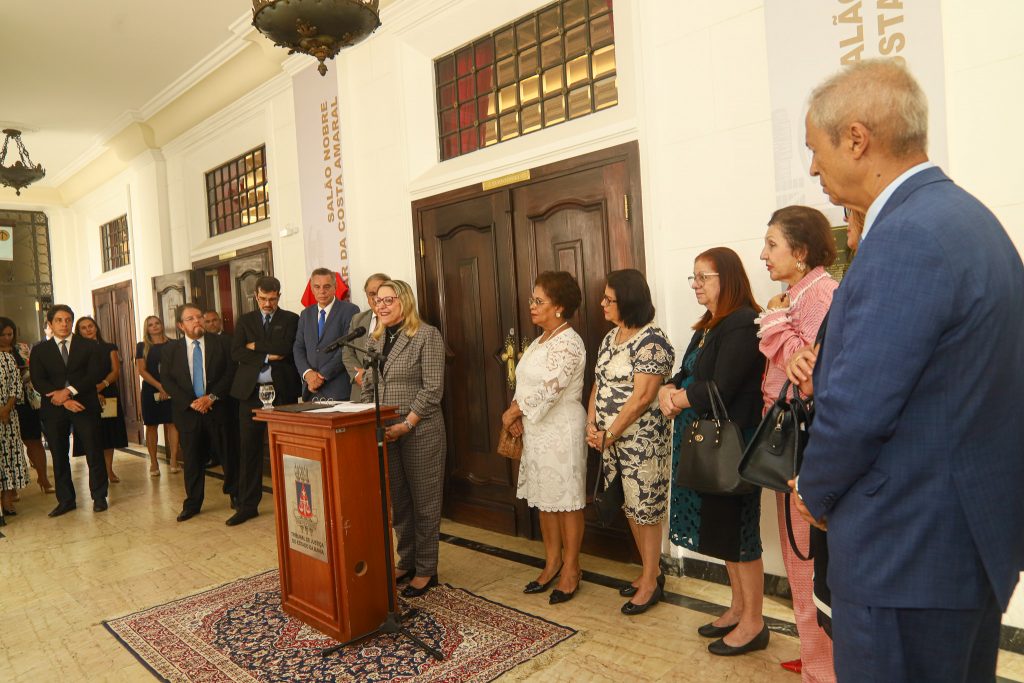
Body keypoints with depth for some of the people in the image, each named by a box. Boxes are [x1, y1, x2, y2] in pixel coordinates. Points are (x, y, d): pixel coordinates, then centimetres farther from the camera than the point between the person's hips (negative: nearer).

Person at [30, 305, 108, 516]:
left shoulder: (89, 346, 7)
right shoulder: (39, 350, 10)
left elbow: (95, 374, -5)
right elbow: (38, 381, -1)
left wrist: (69, 391, -15)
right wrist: (64, 401, -13)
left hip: (85, 406, -1)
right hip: (54, 409, 2)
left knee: (94, 453, 0)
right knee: (59, 456, 7)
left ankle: (99, 497, 12)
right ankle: (66, 500, 17)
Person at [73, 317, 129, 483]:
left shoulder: (109, 348, 8)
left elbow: (116, 372, -1)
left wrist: (101, 385, -18)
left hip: (109, 396, 2)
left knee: (109, 435, 6)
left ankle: (109, 470, 14)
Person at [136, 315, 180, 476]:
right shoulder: (142, 347, 6)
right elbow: (141, 370, -2)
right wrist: (160, 386, -13)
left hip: (171, 390, 0)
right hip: (151, 390, 0)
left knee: (172, 423, -5)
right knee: (151, 426, 2)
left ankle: (173, 461, -2)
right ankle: (153, 463, 8)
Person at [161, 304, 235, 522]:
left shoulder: (220, 343, 3)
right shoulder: (172, 349, 8)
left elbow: (230, 372, -2)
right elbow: (167, 381, 3)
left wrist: (212, 397, -12)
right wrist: (190, 402, -9)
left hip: (217, 408, -1)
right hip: (187, 411, 1)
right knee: (192, 459, 7)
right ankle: (192, 504, 18)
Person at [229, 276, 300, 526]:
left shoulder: (290, 319, 5)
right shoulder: (245, 320, 13)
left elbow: (285, 348, -11)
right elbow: (236, 353, 0)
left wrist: (255, 345, -5)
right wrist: (268, 356, -9)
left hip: (282, 390, -2)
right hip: (251, 390, 2)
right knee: (249, 449, 4)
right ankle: (247, 505, 13)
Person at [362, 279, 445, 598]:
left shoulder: (427, 335, -8)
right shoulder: (376, 339, 12)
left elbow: (432, 389, -12)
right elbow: (368, 386, 15)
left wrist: (406, 425, -15)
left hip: (420, 431, -6)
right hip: (385, 430, 6)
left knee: (424, 500, 5)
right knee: (397, 499, 14)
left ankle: (426, 570, 18)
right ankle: (406, 562, 29)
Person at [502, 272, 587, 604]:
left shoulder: (568, 343, -16)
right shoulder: (540, 341, 12)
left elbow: (548, 390, -22)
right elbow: (524, 383, 14)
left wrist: (512, 412, -11)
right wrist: (516, 415, -2)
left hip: (562, 430, -9)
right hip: (537, 430, 9)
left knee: (566, 500, 3)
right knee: (544, 498, 15)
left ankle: (571, 568, 16)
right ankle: (552, 562, 28)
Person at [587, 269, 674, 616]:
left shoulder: (651, 340, -16)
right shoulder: (610, 337, 11)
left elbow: (642, 397, -21)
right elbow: (599, 383, 13)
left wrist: (609, 435, -15)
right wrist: (592, 425, 1)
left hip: (641, 439, -8)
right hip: (611, 439, 8)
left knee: (645, 508, 4)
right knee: (631, 507, 16)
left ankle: (652, 582, 20)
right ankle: (652, 570, 33)